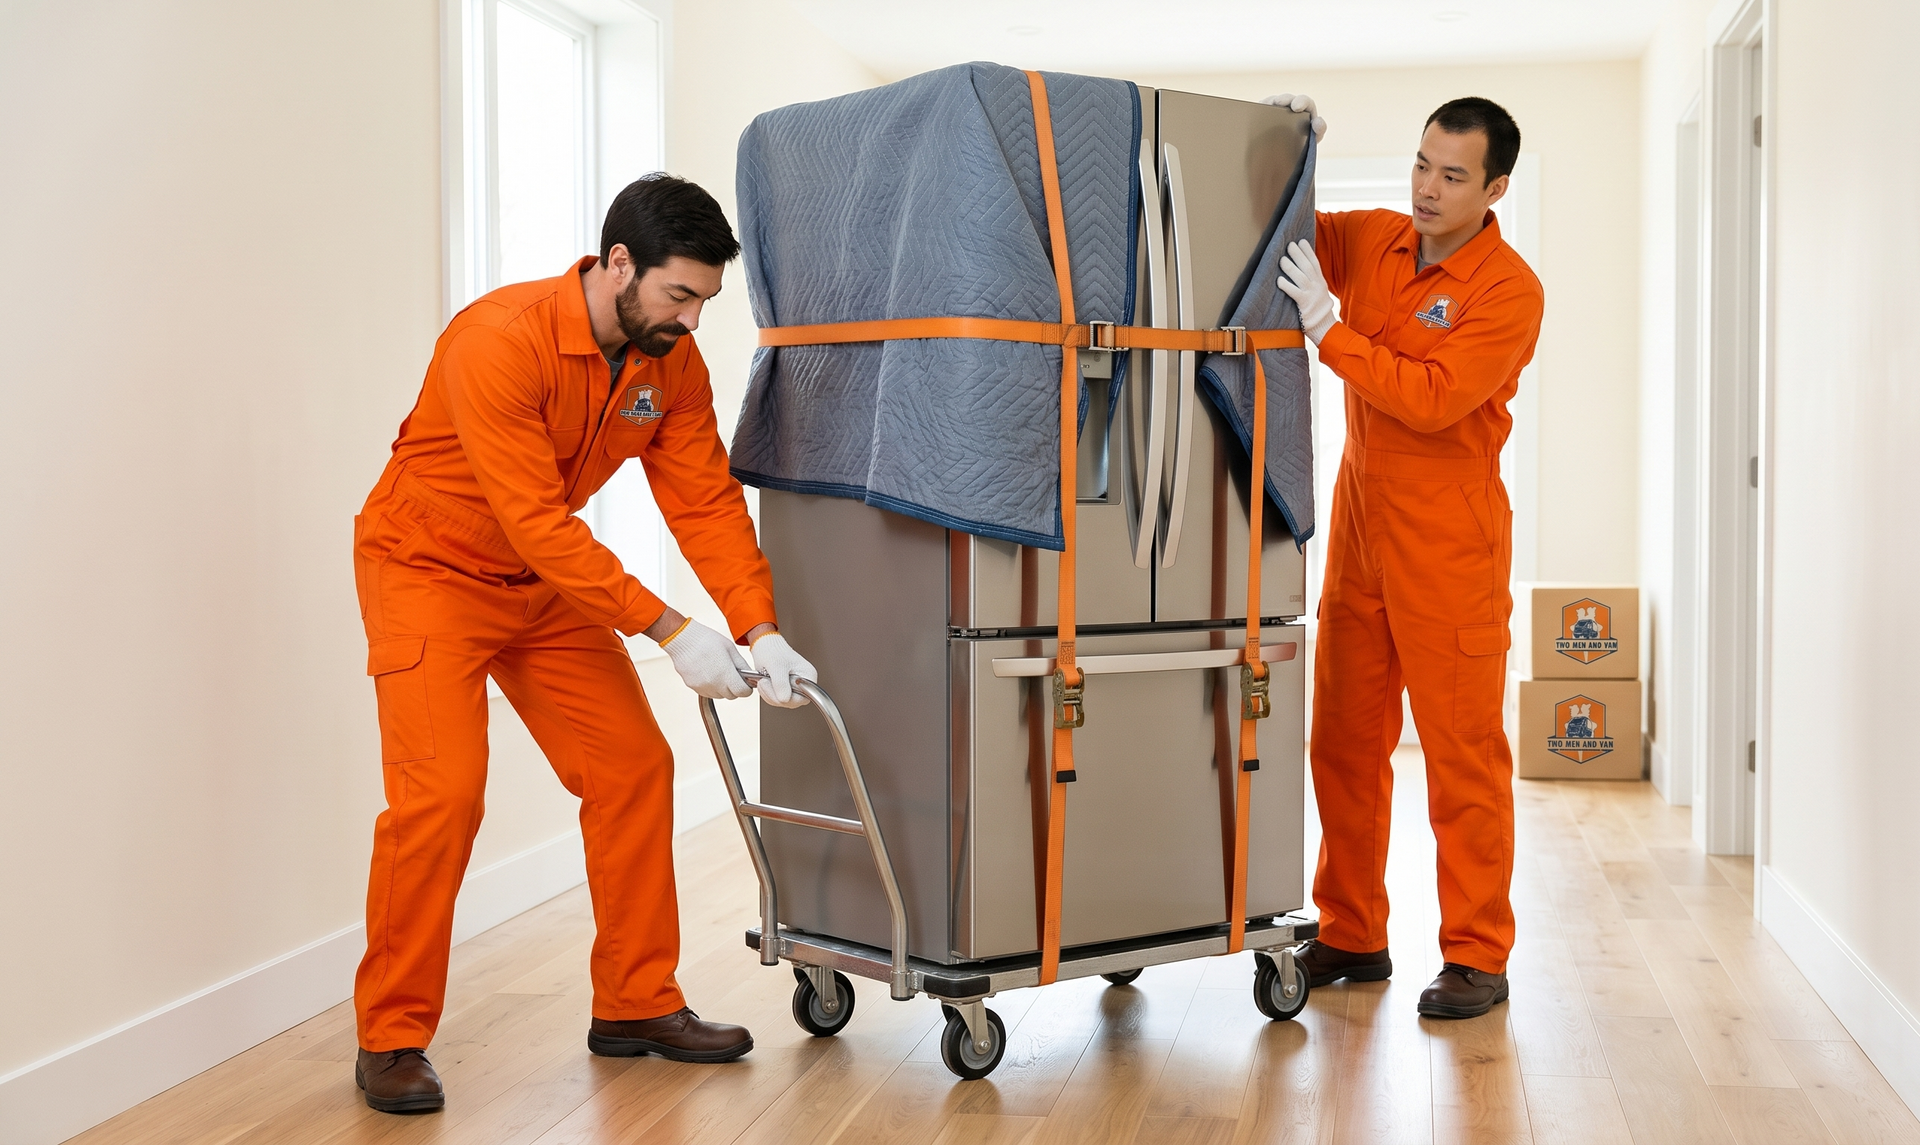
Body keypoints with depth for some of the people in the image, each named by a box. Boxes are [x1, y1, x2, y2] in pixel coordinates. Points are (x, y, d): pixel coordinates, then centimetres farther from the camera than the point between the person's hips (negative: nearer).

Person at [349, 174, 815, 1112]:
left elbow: (708, 500, -10)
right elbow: (538, 523, -33)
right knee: (441, 788, -18)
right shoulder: (499, 342, -30)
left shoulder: (672, 361, -9)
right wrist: (670, 631, -35)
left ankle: (636, 1006, 15)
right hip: (428, 568, -7)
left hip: (549, 581, 7)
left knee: (633, 768, 2)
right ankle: (391, 1041, -2)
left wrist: (759, 629, -23)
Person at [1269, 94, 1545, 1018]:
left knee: (1463, 752, -2)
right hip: (1360, 528, 6)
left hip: (1449, 543, -6)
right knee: (1344, 743, 8)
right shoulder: (1371, 240, 7)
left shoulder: (1508, 290, -11)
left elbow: (1433, 399, -22)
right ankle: (1351, 938, 19)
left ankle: (1477, 957, 7)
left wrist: (1328, 326, -23)